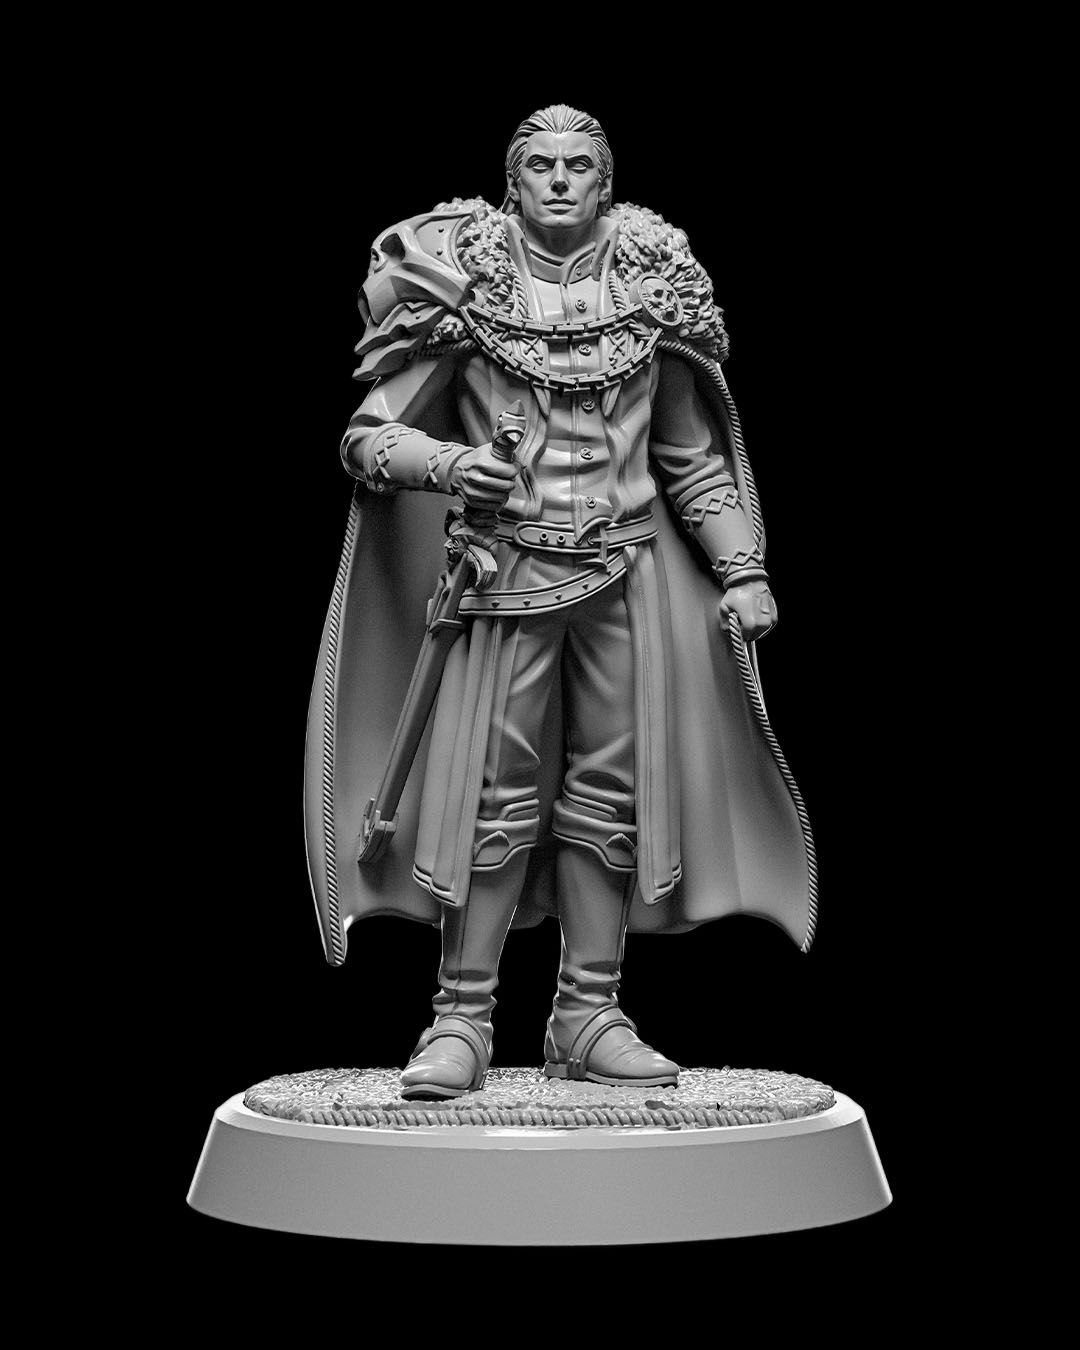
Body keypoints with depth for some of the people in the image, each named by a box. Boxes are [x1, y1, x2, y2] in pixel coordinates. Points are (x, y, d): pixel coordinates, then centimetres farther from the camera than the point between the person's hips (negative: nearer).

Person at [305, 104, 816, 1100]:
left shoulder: (652, 288, 8)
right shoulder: (465, 284, 0)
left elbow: (693, 458, 13)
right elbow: (368, 435, 0)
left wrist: (742, 569, 4)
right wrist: (448, 464, -19)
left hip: (630, 573, 3)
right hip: (510, 570, -2)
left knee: (612, 791, 4)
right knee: (499, 791, -3)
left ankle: (590, 1015, 14)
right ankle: (463, 1018, 7)